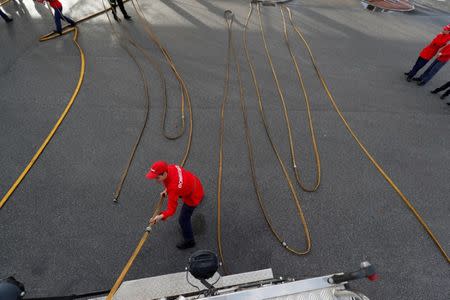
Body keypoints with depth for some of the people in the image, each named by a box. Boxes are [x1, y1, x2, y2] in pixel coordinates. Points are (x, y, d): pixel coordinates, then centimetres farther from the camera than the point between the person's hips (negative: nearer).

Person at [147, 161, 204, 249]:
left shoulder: (173, 188, -42)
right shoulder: (170, 168, -22)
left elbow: (171, 208, -38)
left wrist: (161, 216, -53)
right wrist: (166, 190, -3)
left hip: (193, 196, -8)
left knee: (183, 220, 5)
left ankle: (189, 241, 30)